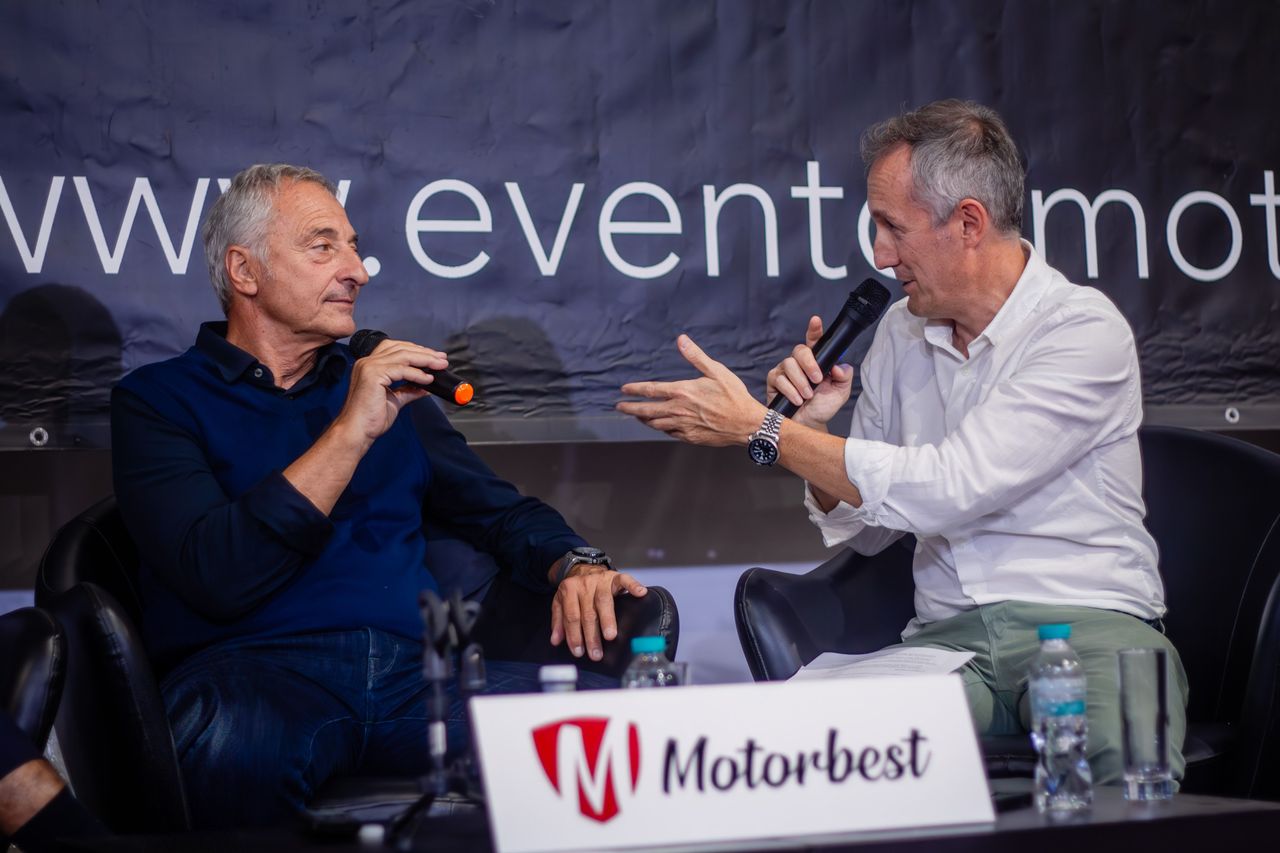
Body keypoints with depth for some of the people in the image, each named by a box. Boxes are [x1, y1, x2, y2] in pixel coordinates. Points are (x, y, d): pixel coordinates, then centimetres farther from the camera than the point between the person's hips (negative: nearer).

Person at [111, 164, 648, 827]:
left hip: (415, 672, 4)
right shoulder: (158, 399, 7)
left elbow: (497, 509, 24)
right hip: (257, 674, -3)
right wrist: (350, 432, -11)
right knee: (232, 743, -42)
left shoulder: (388, 386, 25)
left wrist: (573, 565, 1)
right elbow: (218, 576, -9)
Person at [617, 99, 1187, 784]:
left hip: (1087, 623, -3)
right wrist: (811, 428, -2)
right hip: (946, 636, 4)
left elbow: (947, 490, -20)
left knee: (1129, 766, -38)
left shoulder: (1085, 331, -8)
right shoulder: (900, 332, 13)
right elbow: (864, 529, 18)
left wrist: (757, 427, -14)